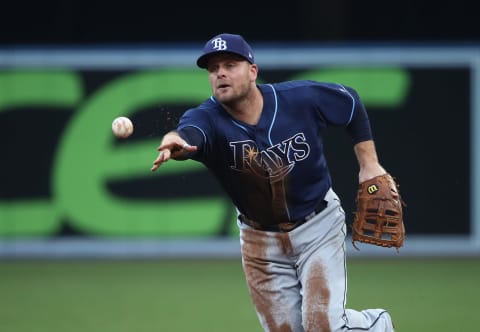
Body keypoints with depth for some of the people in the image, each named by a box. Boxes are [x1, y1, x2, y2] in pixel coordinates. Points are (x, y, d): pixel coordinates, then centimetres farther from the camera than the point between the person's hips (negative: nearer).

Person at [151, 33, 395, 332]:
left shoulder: (303, 99, -20)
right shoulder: (207, 118, -23)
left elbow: (351, 102, 0)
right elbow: (191, 133, -49)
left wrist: (369, 163, -3)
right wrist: (175, 141, -73)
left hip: (318, 226, -2)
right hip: (260, 238, 2)